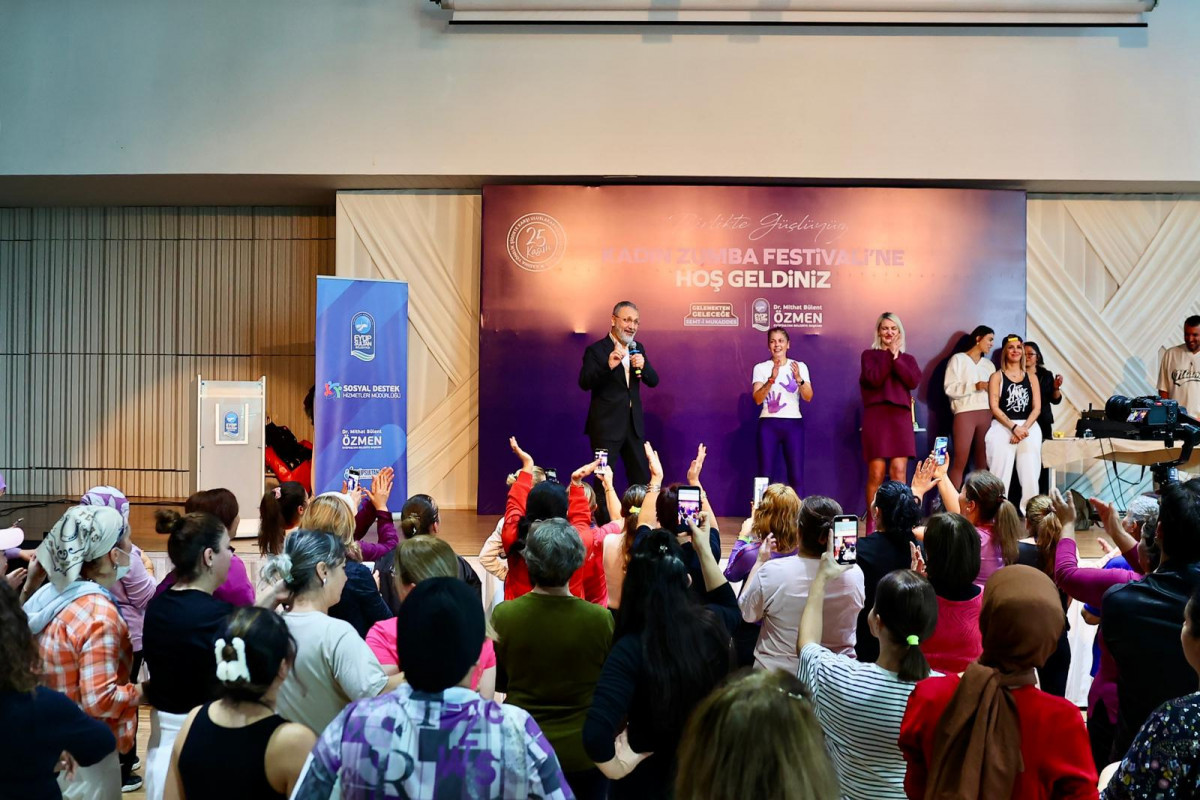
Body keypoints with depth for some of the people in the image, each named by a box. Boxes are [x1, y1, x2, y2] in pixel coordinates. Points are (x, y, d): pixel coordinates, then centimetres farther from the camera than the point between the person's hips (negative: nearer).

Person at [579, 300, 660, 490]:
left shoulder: (638, 349, 11)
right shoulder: (596, 350, -8)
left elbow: (653, 381, 7)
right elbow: (584, 383, -18)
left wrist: (643, 365, -14)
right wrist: (608, 366, -34)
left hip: (634, 424, 6)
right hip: (606, 425, -6)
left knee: (643, 479, 11)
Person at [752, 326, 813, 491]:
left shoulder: (800, 366, 8)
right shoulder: (761, 368, 6)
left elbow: (808, 397, -1)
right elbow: (757, 399, -6)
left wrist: (798, 378, -19)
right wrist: (772, 379, -20)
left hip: (793, 423, 1)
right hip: (768, 424, -1)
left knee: (796, 476, -4)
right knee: (765, 475, -4)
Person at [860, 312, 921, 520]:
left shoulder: (908, 359, 18)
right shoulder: (869, 355, 10)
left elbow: (913, 381, -1)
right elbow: (874, 379, -8)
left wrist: (896, 357, -5)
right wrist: (889, 354, -3)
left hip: (901, 416, 2)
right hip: (876, 416, -2)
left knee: (899, 472, -6)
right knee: (876, 473, -6)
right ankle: (872, 522, 0)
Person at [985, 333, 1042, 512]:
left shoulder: (1031, 378, 15)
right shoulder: (997, 377, 7)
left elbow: (1037, 408, 7)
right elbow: (994, 407, -2)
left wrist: (1024, 428, -9)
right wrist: (1013, 427, -14)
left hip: (1028, 427, 3)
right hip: (1003, 427, -3)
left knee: (1030, 476, -4)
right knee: (1001, 475, -9)